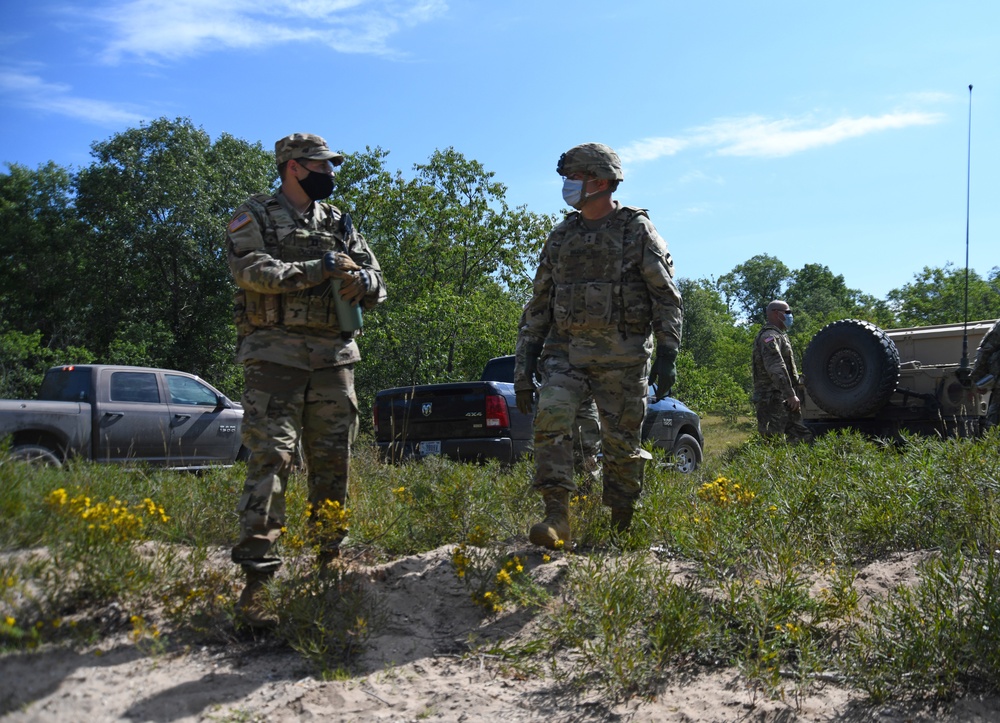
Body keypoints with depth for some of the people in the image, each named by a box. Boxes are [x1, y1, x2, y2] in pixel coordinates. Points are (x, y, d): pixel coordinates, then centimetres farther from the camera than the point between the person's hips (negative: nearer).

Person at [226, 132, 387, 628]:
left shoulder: (338, 221, 20)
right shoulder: (254, 217, 5)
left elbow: (376, 285, 15)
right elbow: (253, 271, -14)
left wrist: (361, 282, -9)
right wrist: (321, 268, -14)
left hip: (334, 356, 5)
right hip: (276, 355, -5)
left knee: (333, 463, 8)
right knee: (270, 460, -11)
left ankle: (329, 559, 21)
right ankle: (256, 578, -9)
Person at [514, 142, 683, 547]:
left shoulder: (637, 230, 1)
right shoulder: (560, 237, 14)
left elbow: (667, 297, -1)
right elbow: (539, 304, 16)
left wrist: (667, 354, -10)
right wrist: (526, 362, 10)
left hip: (622, 355, -3)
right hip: (566, 350, 3)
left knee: (622, 442, 1)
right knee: (551, 415, -21)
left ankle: (622, 528, 17)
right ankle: (557, 517, -21)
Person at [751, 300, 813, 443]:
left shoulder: (779, 335, 23)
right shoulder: (769, 336, -12)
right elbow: (776, 369, -24)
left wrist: (793, 393, 23)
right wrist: (790, 394, -26)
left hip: (784, 400, 11)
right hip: (772, 398, -11)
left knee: (803, 437, 10)